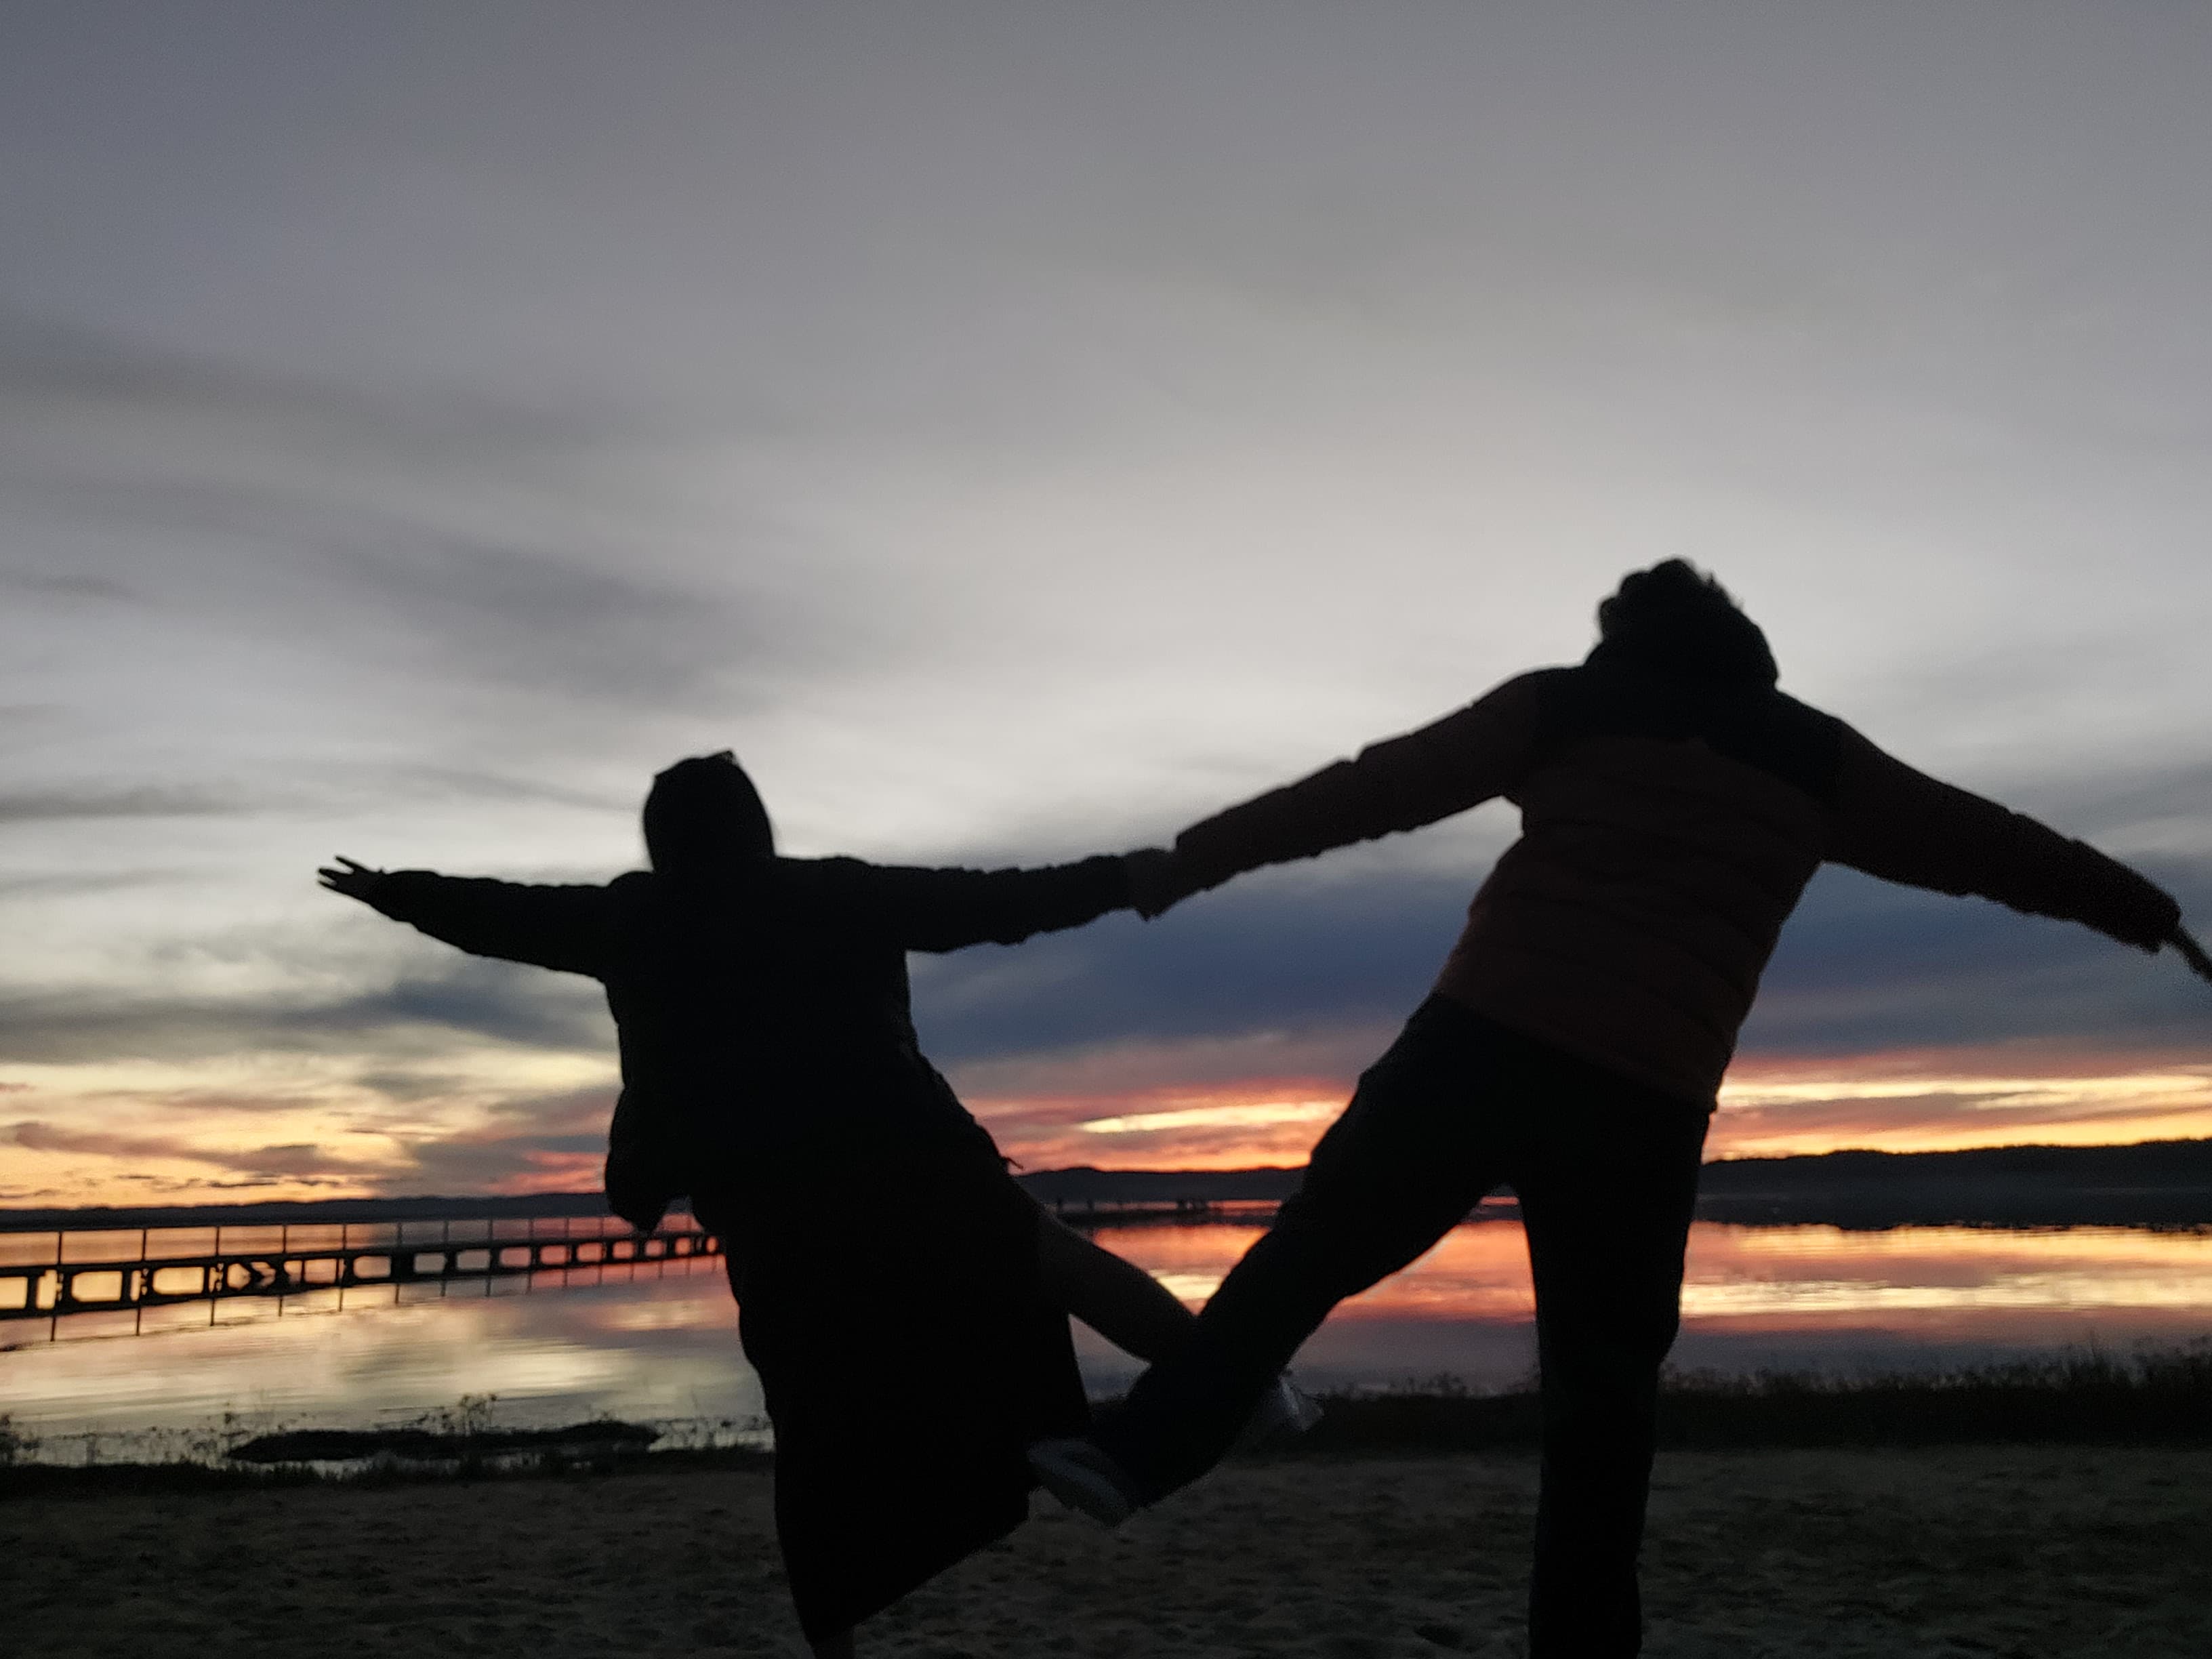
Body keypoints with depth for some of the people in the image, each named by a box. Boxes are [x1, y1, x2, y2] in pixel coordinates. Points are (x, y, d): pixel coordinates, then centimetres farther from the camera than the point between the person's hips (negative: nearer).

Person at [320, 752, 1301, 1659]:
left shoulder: (631, 922, 10)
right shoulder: (836, 893, 6)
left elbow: (498, 914, 23)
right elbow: (996, 900, 4)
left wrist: (389, 891, 39)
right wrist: (1126, 876, 9)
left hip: (773, 1211, 1)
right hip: (903, 1163, -1)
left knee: (821, 1432, 11)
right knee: (1034, 1255, 12)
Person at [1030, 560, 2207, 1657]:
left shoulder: (1563, 704, 13)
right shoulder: (1810, 756, 18)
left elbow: (1368, 789, 9)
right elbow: (1981, 842, 28)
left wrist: (1194, 856, 12)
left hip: (1479, 1042, -1)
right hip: (1642, 1105, 1)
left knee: (1310, 1251, 12)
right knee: (1601, 1401, 13)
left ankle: (1142, 1453, 3)